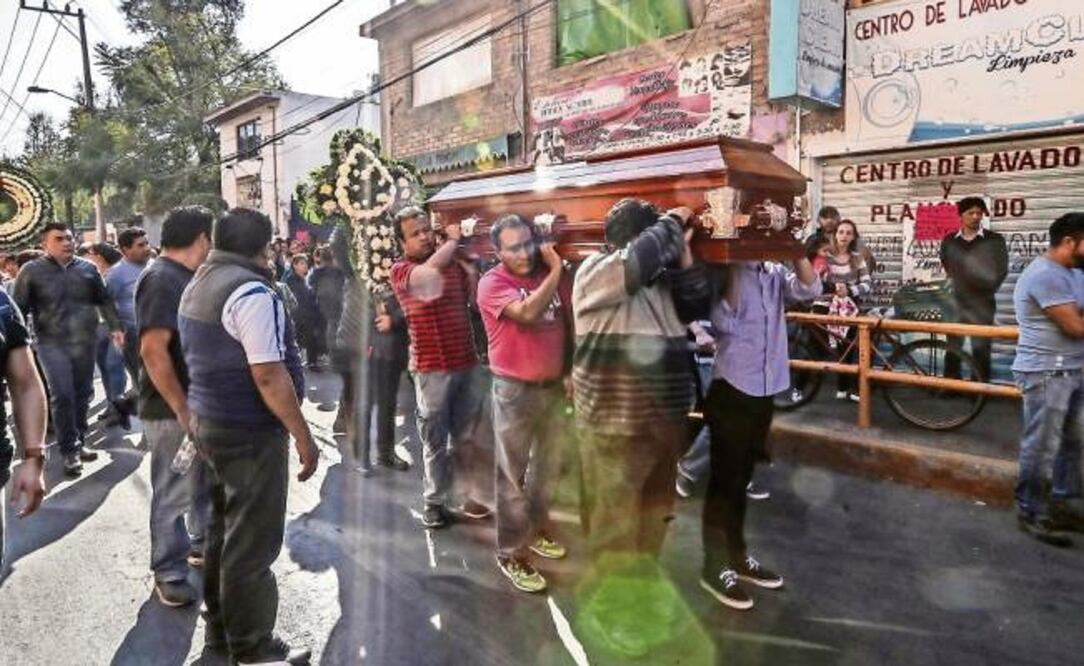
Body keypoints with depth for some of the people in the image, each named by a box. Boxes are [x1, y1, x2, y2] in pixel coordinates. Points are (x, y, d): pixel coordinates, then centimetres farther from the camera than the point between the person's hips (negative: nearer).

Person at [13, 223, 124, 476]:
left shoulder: (87, 268, 7)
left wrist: (115, 327, 5)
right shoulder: (31, 271, -1)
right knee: (63, 396, -9)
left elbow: (104, 300, 13)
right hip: (52, 344, -3)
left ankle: (78, 444, 25)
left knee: (82, 395, 10)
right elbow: (19, 309, 0)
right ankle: (69, 451, 2)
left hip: (85, 342, 3)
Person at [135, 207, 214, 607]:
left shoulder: (183, 277, 10)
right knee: (173, 492, 3)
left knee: (206, 482, 21)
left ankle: (204, 544, 39)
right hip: (173, 409, -9)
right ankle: (169, 574, 17)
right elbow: (153, 351, -26)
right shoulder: (163, 279, -19)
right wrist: (183, 410, -24)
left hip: (199, 401, 9)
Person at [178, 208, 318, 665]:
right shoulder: (252, 292, -20)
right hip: (249, 431, -10)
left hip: (207, 422, 10)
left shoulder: (197, 285, 11)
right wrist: (303, 435, -18)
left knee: (223, 529, 20)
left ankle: (220, 628, 34)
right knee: (252, 542, 1)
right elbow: (269, 376, -24)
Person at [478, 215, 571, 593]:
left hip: (552, 385, 6)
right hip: (515, 389, -6)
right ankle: (511, 553, 15)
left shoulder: (546, 275, 5)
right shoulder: (492, 283, -12)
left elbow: (565, 324, 14)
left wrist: (570, 370, 9)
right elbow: (528, 312, -29)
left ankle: (536, 528, 39)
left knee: (548, 465, 19)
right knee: (513, 473, 3)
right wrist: (556, 271, -21)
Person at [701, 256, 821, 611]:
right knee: (725, 479, 2)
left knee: (741, 478, 17)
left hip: (764, 390, 6)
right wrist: (733, 269, -19)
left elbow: (809, 289, -5)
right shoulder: (726, 273, -7)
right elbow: (724, 322, -20)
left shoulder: (775, 273, 8)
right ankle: (715, 566, 14)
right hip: (731, 391, -6)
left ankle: (737, 557, 30)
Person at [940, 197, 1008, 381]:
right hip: (955, 303, 2)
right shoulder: (949, 241, 6)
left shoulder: (995, 240, -1)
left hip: (982, 305, -2)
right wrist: (952, 288, 8)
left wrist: (987, 291, -3)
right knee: (952, 348, 6)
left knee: (981, 349, 1)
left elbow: (1001, 270, -1)